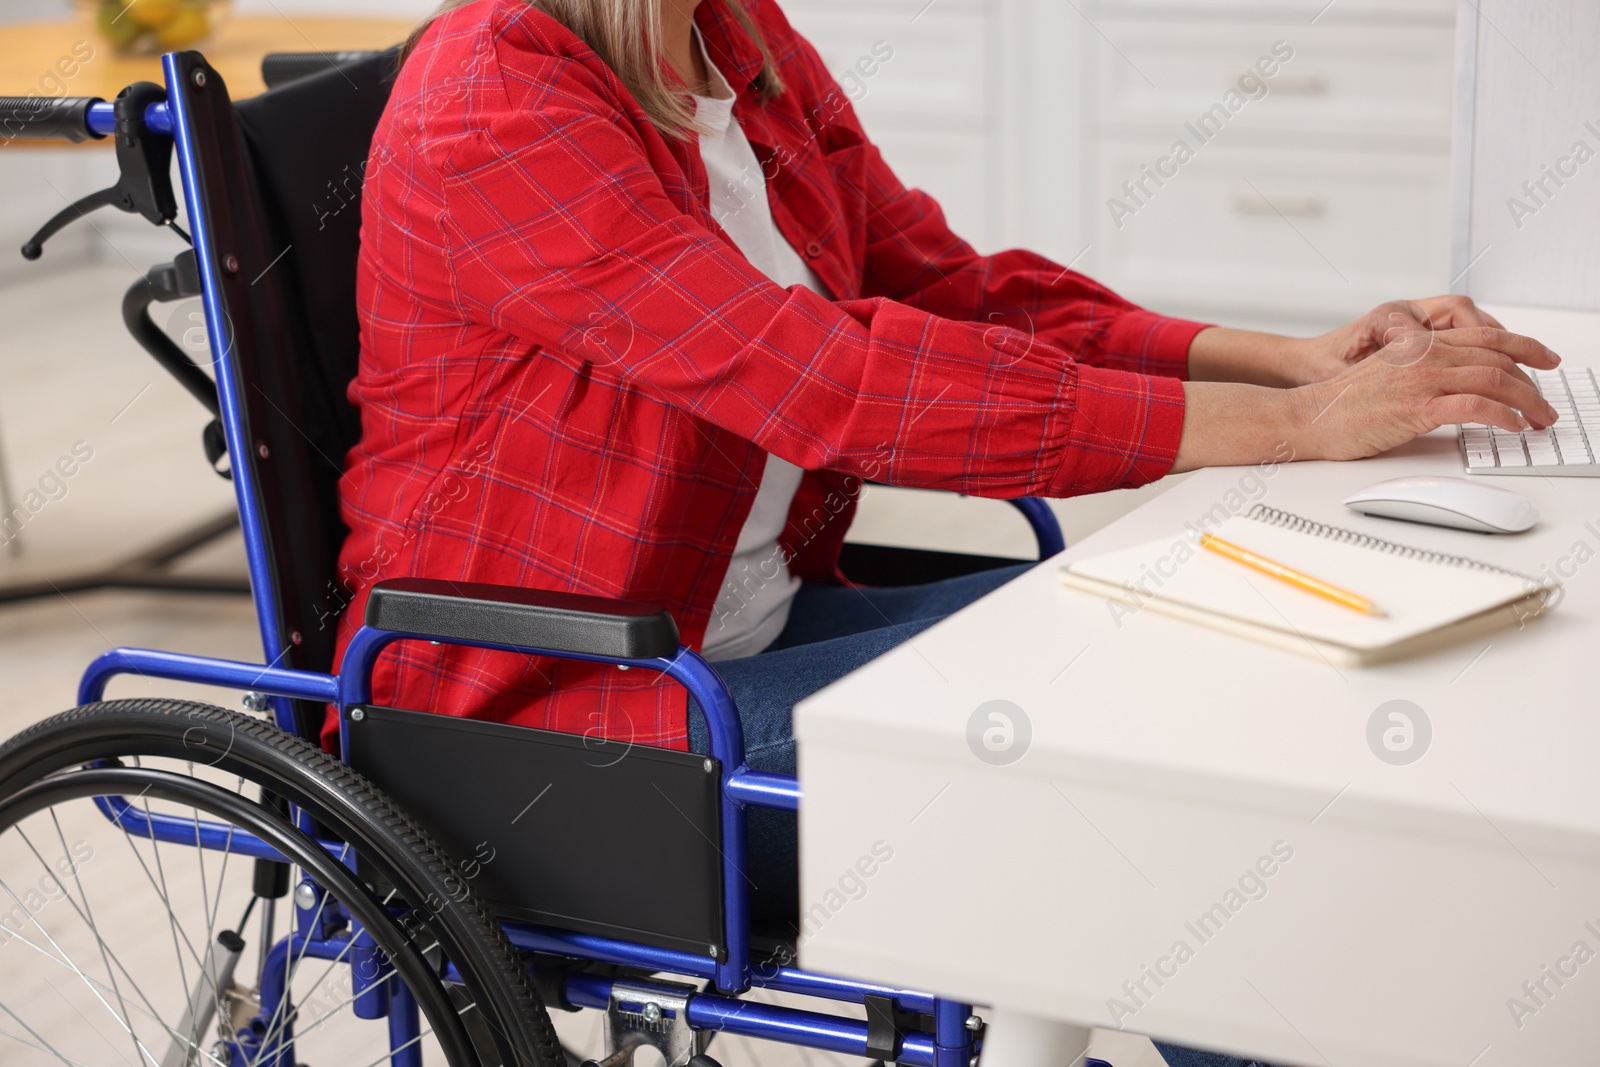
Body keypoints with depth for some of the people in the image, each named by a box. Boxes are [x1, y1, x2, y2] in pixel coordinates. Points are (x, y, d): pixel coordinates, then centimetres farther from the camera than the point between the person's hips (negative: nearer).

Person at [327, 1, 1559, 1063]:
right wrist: (1296, 425, -28)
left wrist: (1294, 360, -9)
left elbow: (963, 294, 7)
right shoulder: (489, 102, -21)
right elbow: (835, 384, -28)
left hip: (754, 623, 8)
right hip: (535, 704, -7)